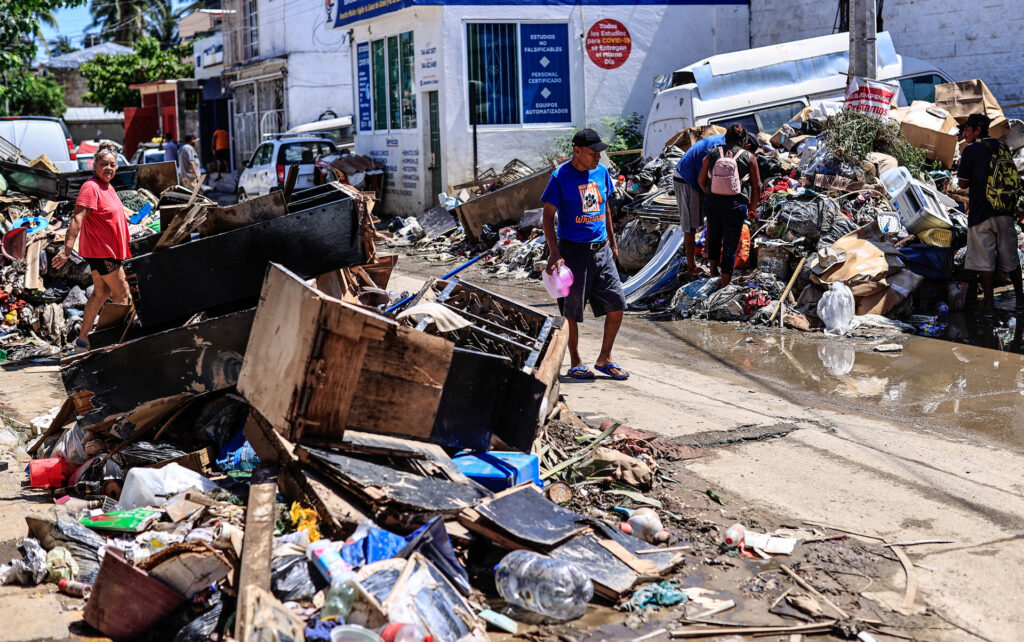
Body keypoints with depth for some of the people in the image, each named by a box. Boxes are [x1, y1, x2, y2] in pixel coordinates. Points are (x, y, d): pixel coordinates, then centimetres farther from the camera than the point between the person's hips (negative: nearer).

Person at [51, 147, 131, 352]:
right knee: (122, 293, -3)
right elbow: (77, 218, -29)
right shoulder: (91, 187, -18)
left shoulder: (108, 187, 11)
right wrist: (68, 248, -38)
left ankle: (83, 339, 20)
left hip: (108, 251, 10)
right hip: (101, 252, -10)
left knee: (101, 293, 14)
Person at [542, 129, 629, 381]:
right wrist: (554, 254, -17)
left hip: (601, 249, 6)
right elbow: (548, 217, -9)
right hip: (573, 249, -6)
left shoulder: (601, 172, 7)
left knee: (617, 304, 3)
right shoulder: (560, 177, -10)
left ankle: (604, 359, 18)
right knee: (572, 310, 3)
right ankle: (575, 363, 18)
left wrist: (612, 242, 20)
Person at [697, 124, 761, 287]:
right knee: (730, 244, 5)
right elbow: (757, 186, -1)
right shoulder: (749, 157, -3)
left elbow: (701, 179, 7)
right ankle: (725, 284, 10)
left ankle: (713, 272, 41)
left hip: (712, 203, 3)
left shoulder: (713, 153, 2)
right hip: (735, 205, -3)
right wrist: (753, 206, 14)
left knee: (714, 237, 24)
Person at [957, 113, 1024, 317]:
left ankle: (990, 306, -2)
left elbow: (963, 183, -8)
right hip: (1005, 212, 5)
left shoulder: (970, 151, -8)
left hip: (980, 212, -5)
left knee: (984, 261, -1)